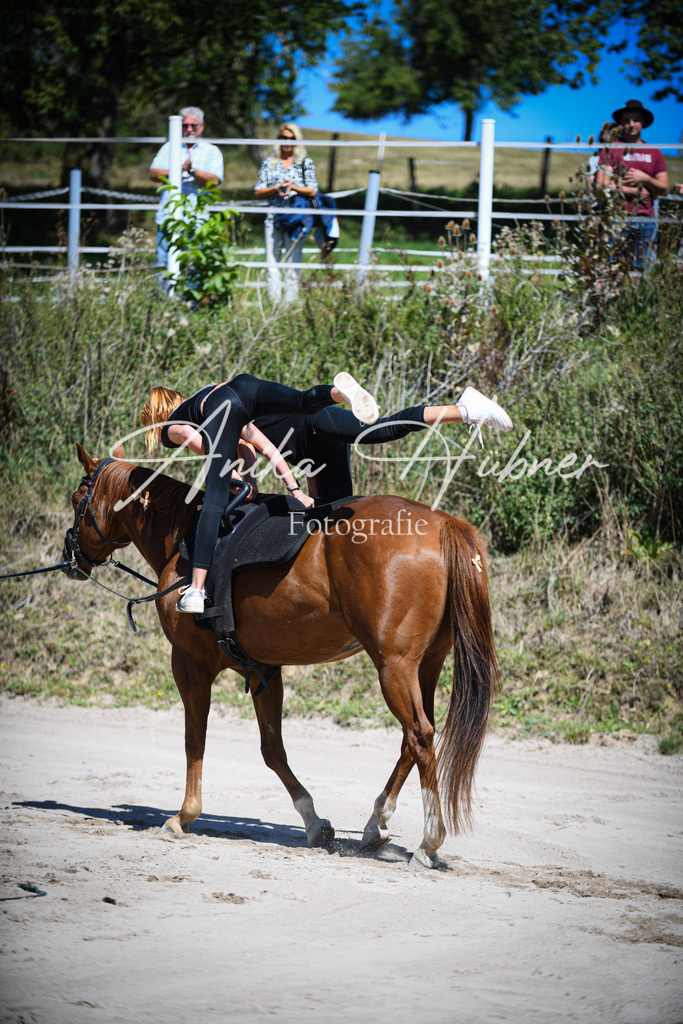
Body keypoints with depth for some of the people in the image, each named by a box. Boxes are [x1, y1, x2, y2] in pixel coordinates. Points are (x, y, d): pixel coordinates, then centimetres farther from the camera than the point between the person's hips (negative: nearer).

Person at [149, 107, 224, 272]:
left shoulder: (212, 151, 11)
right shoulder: (169, 148, 18)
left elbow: (214, 181, -4)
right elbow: (153, 174, 5)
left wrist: (192, 171, -20)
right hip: (167, 216, 2)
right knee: (162, 265, -3)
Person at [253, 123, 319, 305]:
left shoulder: (305, 163, 9)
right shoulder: (269, 163, 13)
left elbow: (313, 192, 3)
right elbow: (257, 193, 8)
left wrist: (293, 187, -13)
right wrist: (276, 189, -9)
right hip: (273, 220, 2)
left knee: (292, 262, -6)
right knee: (272, 263, -4)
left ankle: (289, 303, -4)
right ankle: (273, 303, -3)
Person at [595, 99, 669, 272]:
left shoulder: (654, 153, 16)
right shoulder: (611, 150, 5)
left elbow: (664, 189, 14)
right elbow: (602, 185, -4)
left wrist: (644, 179, -5)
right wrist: (635, 191, -4)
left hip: (646, 218, 3)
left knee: (644, 269, -1)